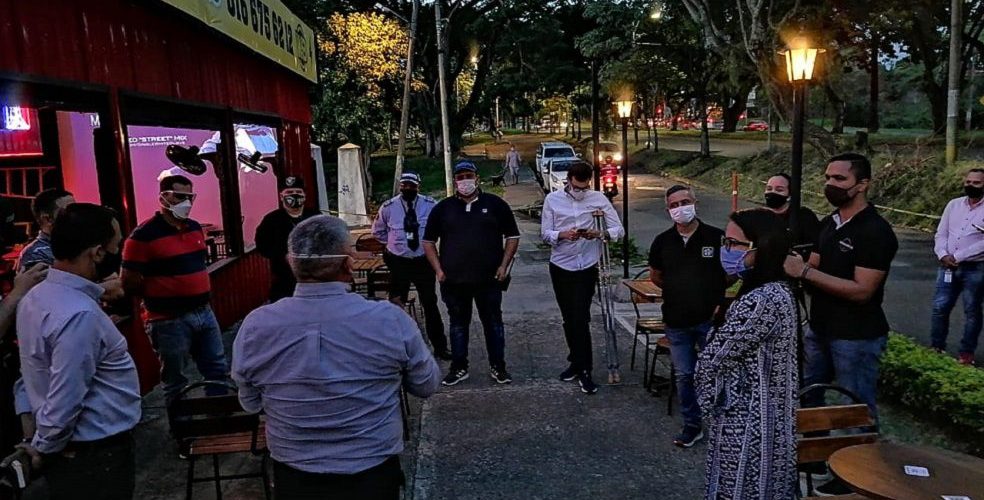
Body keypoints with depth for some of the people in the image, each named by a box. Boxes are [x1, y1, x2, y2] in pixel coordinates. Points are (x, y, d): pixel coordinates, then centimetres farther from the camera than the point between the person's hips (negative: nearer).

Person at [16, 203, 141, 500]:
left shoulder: (38, 296, 2)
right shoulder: (79, 315, -28)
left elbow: (35, 376, 10)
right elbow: (64, 404, -26)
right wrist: (43, 450, -8)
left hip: (72, 450, 8)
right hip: (96, 456, -8)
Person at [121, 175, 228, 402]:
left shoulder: (195, 228, 8)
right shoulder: (144, 235, -15)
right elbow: (130, 283, -14)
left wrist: (199, 292, 12)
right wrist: (160, 297, -1)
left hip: (204, 312, 7)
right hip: (169, 320, -7)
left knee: (218, 371, 16)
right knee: (176, 382, 8)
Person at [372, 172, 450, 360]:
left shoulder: (430, 205, -8)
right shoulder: (388, 207, -5)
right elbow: (378, 231, 11)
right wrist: (395, 242, 3)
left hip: (424, 261, 0)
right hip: (398, 262, 0)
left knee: (430, 304, 9)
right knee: (396, 305, 7)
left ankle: (440, 347, 21)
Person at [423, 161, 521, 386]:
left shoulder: (495, 204, 2)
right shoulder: (443, 208, 5)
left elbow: (512, 236, 6)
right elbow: (429, 241, 10)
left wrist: (504, 265, -4)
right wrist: (438, 270, 0)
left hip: (489, 278, -1)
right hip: (454, 280, 1)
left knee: (493, 322, 8)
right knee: (458, 323, 11)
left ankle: (497, 366, 20)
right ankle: (459, 367, 22)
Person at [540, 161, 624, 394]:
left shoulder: (598, 199, -3)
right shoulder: (553, 199, 0)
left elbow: (618, 229, -5)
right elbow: (545, 234, -2)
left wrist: (600, 234, -25)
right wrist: (562, 235, -23)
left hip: (587, 267, -2)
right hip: (561, 266, 2)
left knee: (580, 319, -7)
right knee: (569, 318, 11)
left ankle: (583, 370, 3)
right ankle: (577, 362, 27)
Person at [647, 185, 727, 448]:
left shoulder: (716, 237, -7)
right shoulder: (663, 241, 2)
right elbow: (655, 276, 17)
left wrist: (719, 301, -5)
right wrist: (677, 291, 9)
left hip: (710, 319, -3)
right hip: (677, 322, 3)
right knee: (684, 375, 10)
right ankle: (692, 425, 24)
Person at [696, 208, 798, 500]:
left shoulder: (761, 301, -27)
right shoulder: (778, 290, 5)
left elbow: (711, 360, -19)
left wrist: (707, 399, -3)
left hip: (745, 425, -9)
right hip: (766, 418, 9)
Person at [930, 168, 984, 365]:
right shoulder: (954, 204, 8)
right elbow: (941, 233, 7)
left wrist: (957, 256, -16)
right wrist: (943, 255, -9)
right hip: (948, 266, 4)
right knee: (940, 307, 5)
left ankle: (967, 352, 17)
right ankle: (937, 347, 18)